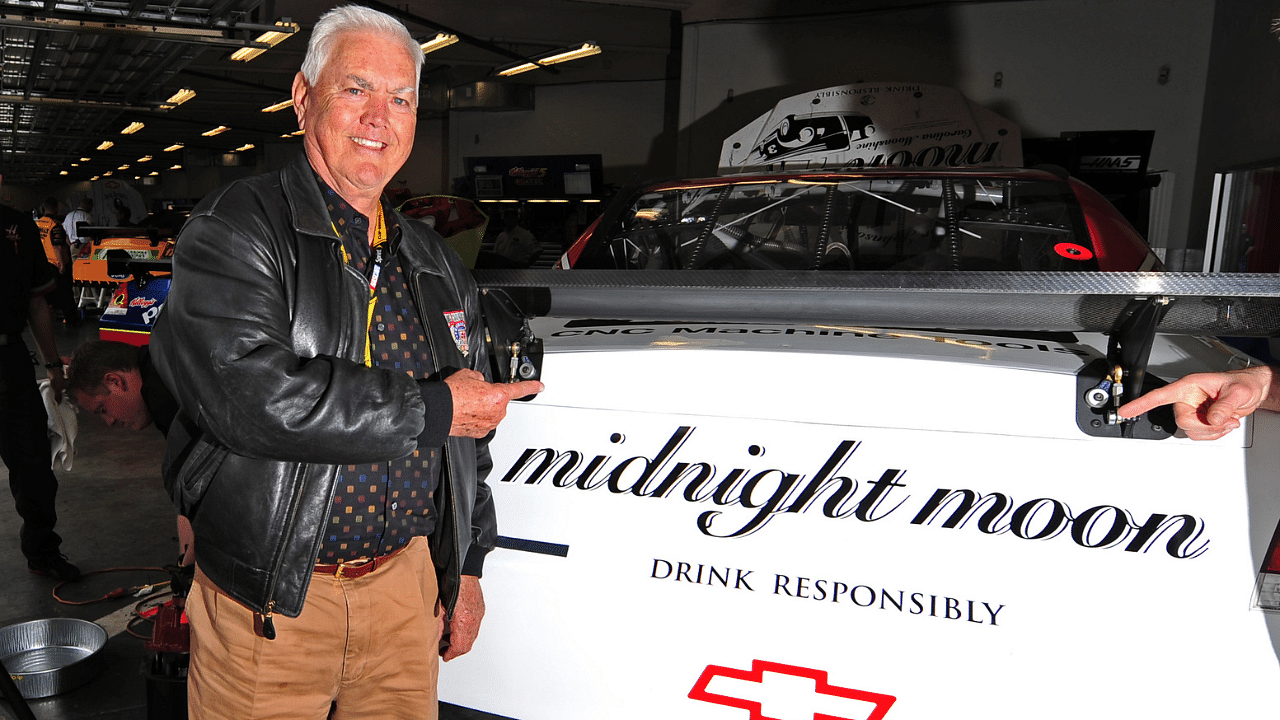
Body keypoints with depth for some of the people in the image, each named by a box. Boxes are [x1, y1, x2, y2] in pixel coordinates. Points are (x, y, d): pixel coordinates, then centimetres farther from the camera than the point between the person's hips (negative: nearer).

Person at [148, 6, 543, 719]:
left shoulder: (438, 265, 10)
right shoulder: (235, 230, -8)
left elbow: (471, 433, 14)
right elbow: (243, 389, -26)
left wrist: (467, 565, 12)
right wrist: (431, 409, -20)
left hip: (406, 583, 5)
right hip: (268, 602, -4)